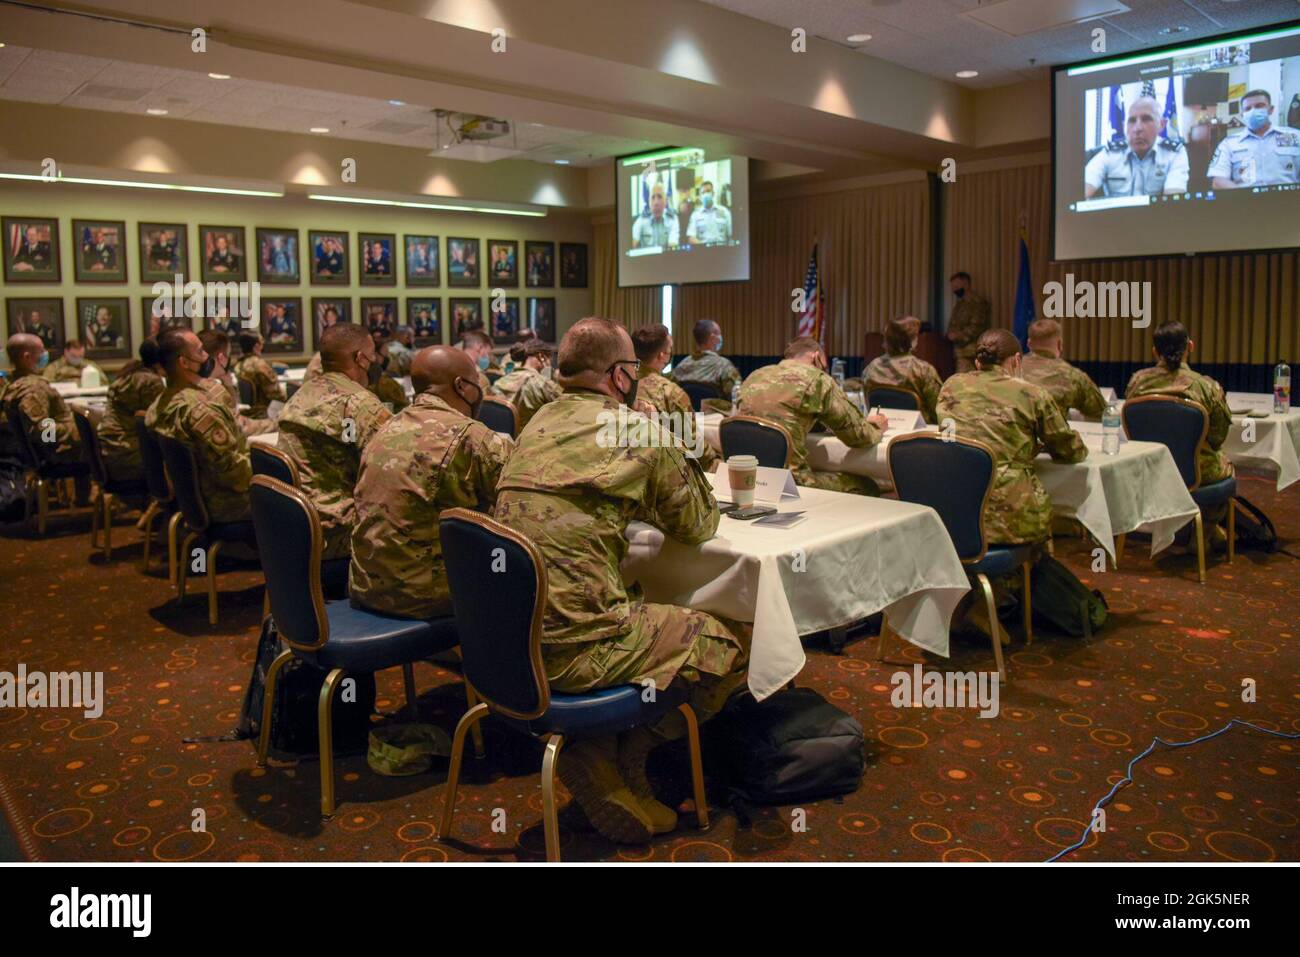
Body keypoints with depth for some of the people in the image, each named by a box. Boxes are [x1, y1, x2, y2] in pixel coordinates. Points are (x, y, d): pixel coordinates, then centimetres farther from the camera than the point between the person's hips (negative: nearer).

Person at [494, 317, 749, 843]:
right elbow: (698, 525, 7)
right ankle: (621, 765, 10)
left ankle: (596, 754, 17)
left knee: (645, 610, 30)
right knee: (732, 643, 6)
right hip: (572, 646, -8)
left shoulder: (539, 423, 14)